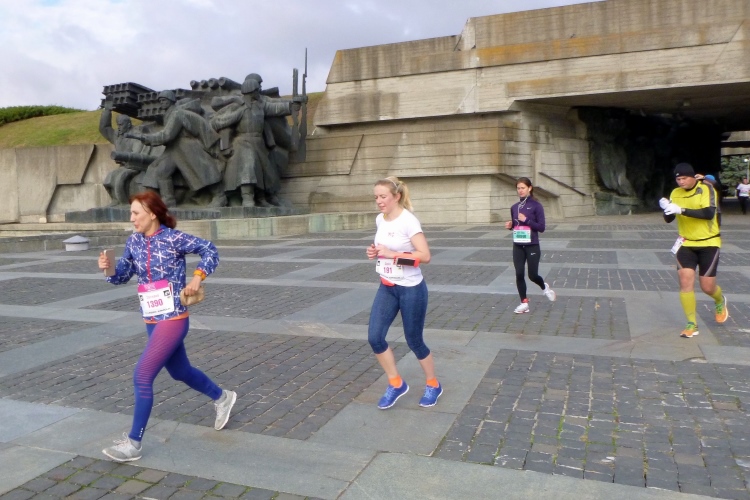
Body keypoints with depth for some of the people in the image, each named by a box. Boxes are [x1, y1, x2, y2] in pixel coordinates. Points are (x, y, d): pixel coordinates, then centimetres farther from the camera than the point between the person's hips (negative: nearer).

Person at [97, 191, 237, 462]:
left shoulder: (174, 238, -15)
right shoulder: (134, 241, 3)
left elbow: (210, 250, -7)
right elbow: (123, 275, 7)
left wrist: (197, 277, -17)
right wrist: (109, 269, -13)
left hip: (173, 321, -8)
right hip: (152, 321, 8)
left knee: (142, 377, -8)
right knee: (180, 371, 21)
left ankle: (133, 444, 7)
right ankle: (222, 397, 45)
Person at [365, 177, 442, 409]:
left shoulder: (408, 221, -19)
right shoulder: (380, 220, 3)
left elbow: (425, 255, -24)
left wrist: (392, 254, -26)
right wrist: (375, 252, -1)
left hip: (411, 289, -7)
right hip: (386, 288, 7)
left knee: (414, 341, 6)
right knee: (374, 337, -2)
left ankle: (433, 385, 32)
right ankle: (396, 384, 19)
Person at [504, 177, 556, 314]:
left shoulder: (536, 206, -7)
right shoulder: (514, 207, 8)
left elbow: (541, 227, -10)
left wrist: (526, 220, -19)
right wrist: (510, 225, -3)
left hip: (532, 246, -4)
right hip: (518, 247, 4)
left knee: (532, 275, 1)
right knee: (519, 274, -1)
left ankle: (545, 288, 35)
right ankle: (524, 303, 10)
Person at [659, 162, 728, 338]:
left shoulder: (706, 189, -13)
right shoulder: (675, 193, 1)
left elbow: (709, 213, -28)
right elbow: (668, 219, 4)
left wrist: (681, 210, -37)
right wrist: (667, 208, -18)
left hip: (708, 243, -3)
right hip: (686, 244, 3)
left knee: (707, 287, 2)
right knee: (685, 281, -10)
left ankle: (720, 301, 40)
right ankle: (692, 324, 1)